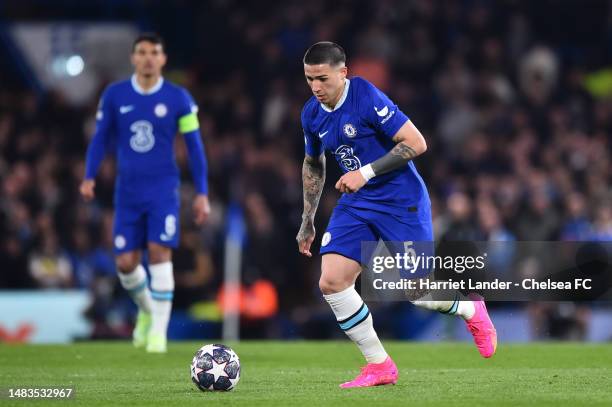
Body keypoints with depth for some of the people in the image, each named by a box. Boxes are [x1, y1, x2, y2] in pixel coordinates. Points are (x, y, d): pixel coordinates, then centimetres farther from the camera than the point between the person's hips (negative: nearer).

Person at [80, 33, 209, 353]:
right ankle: (146, 309, 30)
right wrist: (89, 177, -4)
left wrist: (202, 193, 0)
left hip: (163, 188, -2)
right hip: (128, 191, 2)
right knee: (126, 263, 0)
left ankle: (159, 331, -8)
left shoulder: (178, 98, -2)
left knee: (159, 253, -14)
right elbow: (101, 139, 9)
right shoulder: (114, 95, 2)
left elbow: (194, 146, 3)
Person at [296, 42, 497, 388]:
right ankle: (380, 367, 3)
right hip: (356, 203, 6)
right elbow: (313, 164, 20)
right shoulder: (312, 114, 2)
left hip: (401, 201, -6)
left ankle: (472, 311, 30)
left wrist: (367, 172, -24)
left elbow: (416, 143, -21)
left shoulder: (367, 98, -20)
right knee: (331, 282, -9)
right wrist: (308, 222, 19)